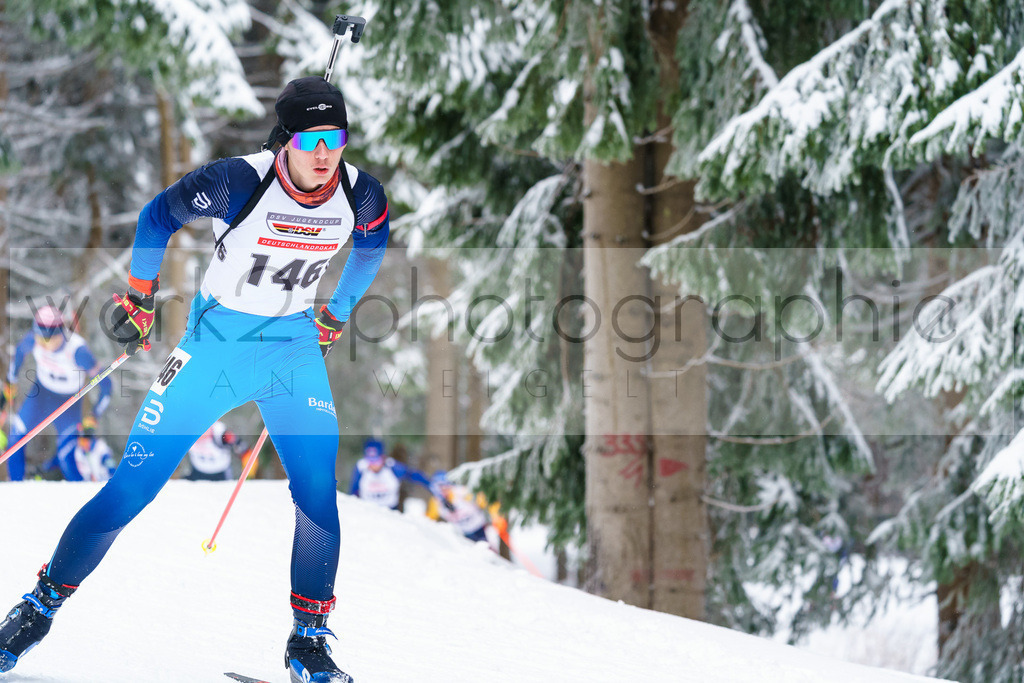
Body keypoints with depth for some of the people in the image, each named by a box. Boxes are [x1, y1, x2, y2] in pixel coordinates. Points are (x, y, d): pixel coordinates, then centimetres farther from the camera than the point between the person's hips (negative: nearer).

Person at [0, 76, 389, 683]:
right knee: (134, 484, -6)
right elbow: (159, 215, -5)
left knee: (318, 492, -11)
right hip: (217, 340, -3)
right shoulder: (238, 183, -24)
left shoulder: (361, 195, -13)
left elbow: (372, 244, 13)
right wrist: (140, 297, 1)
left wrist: (338, 313, 20)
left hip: (295, 346, 3)